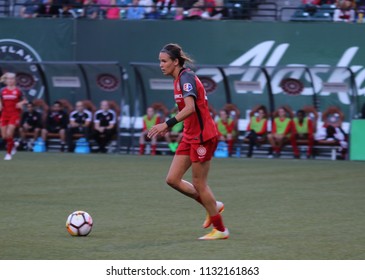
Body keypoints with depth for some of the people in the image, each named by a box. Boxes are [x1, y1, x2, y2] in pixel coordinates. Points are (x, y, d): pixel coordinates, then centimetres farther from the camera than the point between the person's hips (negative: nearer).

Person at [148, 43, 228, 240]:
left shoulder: (186, 78, -17)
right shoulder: (179, 79, 12)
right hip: (190, 136, 9)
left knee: (198, 183, -2)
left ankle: (220, 229, 11)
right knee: (172, 179, 5)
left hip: (202, 136, -9)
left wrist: (167, 124, -36)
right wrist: (170, 126, 17)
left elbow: (190, 108, -31)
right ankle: (213, 206, 21)